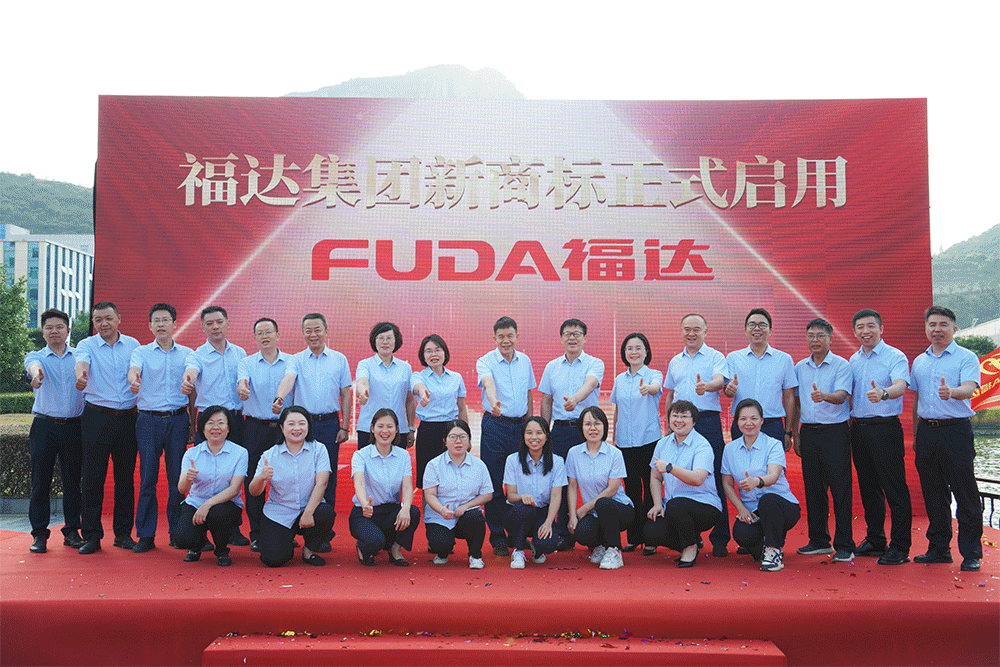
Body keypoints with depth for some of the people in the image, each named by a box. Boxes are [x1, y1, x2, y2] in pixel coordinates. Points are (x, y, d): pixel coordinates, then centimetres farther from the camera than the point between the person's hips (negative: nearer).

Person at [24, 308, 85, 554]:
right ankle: (39, 534, 10)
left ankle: (72, 531, 16)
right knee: (40, 482, 1)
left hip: (74, 426, 1)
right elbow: (33, 365, -18)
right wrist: (36, 372, -41)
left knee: (73, 480, 5)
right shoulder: (36, 357, 6)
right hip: (44, 426, -1)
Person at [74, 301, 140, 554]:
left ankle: (123, 533, 16)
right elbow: (81, 362, -21)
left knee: (126, 477, 6)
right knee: (93, 478, 0)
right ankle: (91, 535, 9)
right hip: (97, 417, -2)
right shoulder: (87, 345, 2)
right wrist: (80, 375, -44)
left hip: (128, 418, 2)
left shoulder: (133, 344, 10)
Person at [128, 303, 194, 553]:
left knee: (177, 477, 3)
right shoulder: (142, 352, 6)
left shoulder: (187, 353, 11)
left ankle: (177, 531, 13)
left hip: (178, 420, 1)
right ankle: (145, 534, 6)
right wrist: (133, 379, -39)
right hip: (149, 420, -1)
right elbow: (134, 369, -16)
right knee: (147, 478, -1)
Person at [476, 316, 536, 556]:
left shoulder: (525, 361, 8)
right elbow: (488, 383, -29)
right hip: (495, 426, -4)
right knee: (495, 484, 0)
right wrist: (494, 402, -50)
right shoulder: (485, 362, -8)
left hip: (521, 426, 4)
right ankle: (498, 538, 10)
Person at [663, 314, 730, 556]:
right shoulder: (675, 361, 19)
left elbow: (719, 381, -16)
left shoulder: (715, 357, 3)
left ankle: (719, 539, 0)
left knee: (714, 479, -5)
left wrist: (706, 386, -38)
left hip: (708, 421, -4)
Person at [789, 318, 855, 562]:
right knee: (813, 488, 9)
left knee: (841, 489, -4)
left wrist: (824, 396, -38)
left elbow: (841, 395, -17)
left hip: (835, 432, -5)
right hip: (808, 432, 5)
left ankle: (844, 545, 2)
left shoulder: (841, 365, -3)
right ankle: (819, 540, 20)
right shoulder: (800, 367, 12)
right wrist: (795, 433, 12)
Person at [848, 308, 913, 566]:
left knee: (895, 489, -4)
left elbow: (900, 386, -24)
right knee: (868, 488, 13)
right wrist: (848, 421, 9)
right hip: (858, 428, 7)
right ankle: (875, 541, 24)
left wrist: (883, 393, -44)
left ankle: (900, 548, 2)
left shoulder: (895, 357, -6)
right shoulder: (853, 360, 14)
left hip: (885, 428, -6)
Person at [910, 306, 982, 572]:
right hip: (927, 432, 5)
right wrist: (916, 435, 17)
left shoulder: (966, 357, -1)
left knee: (965, 495, -2)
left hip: (956, 431, -5)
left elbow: (969, 388, -19)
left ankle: (971, 554, 6)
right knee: (933, 495, 10)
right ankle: (939, 549, 20)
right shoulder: (919, 361, 16)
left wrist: (951, 392, -41)